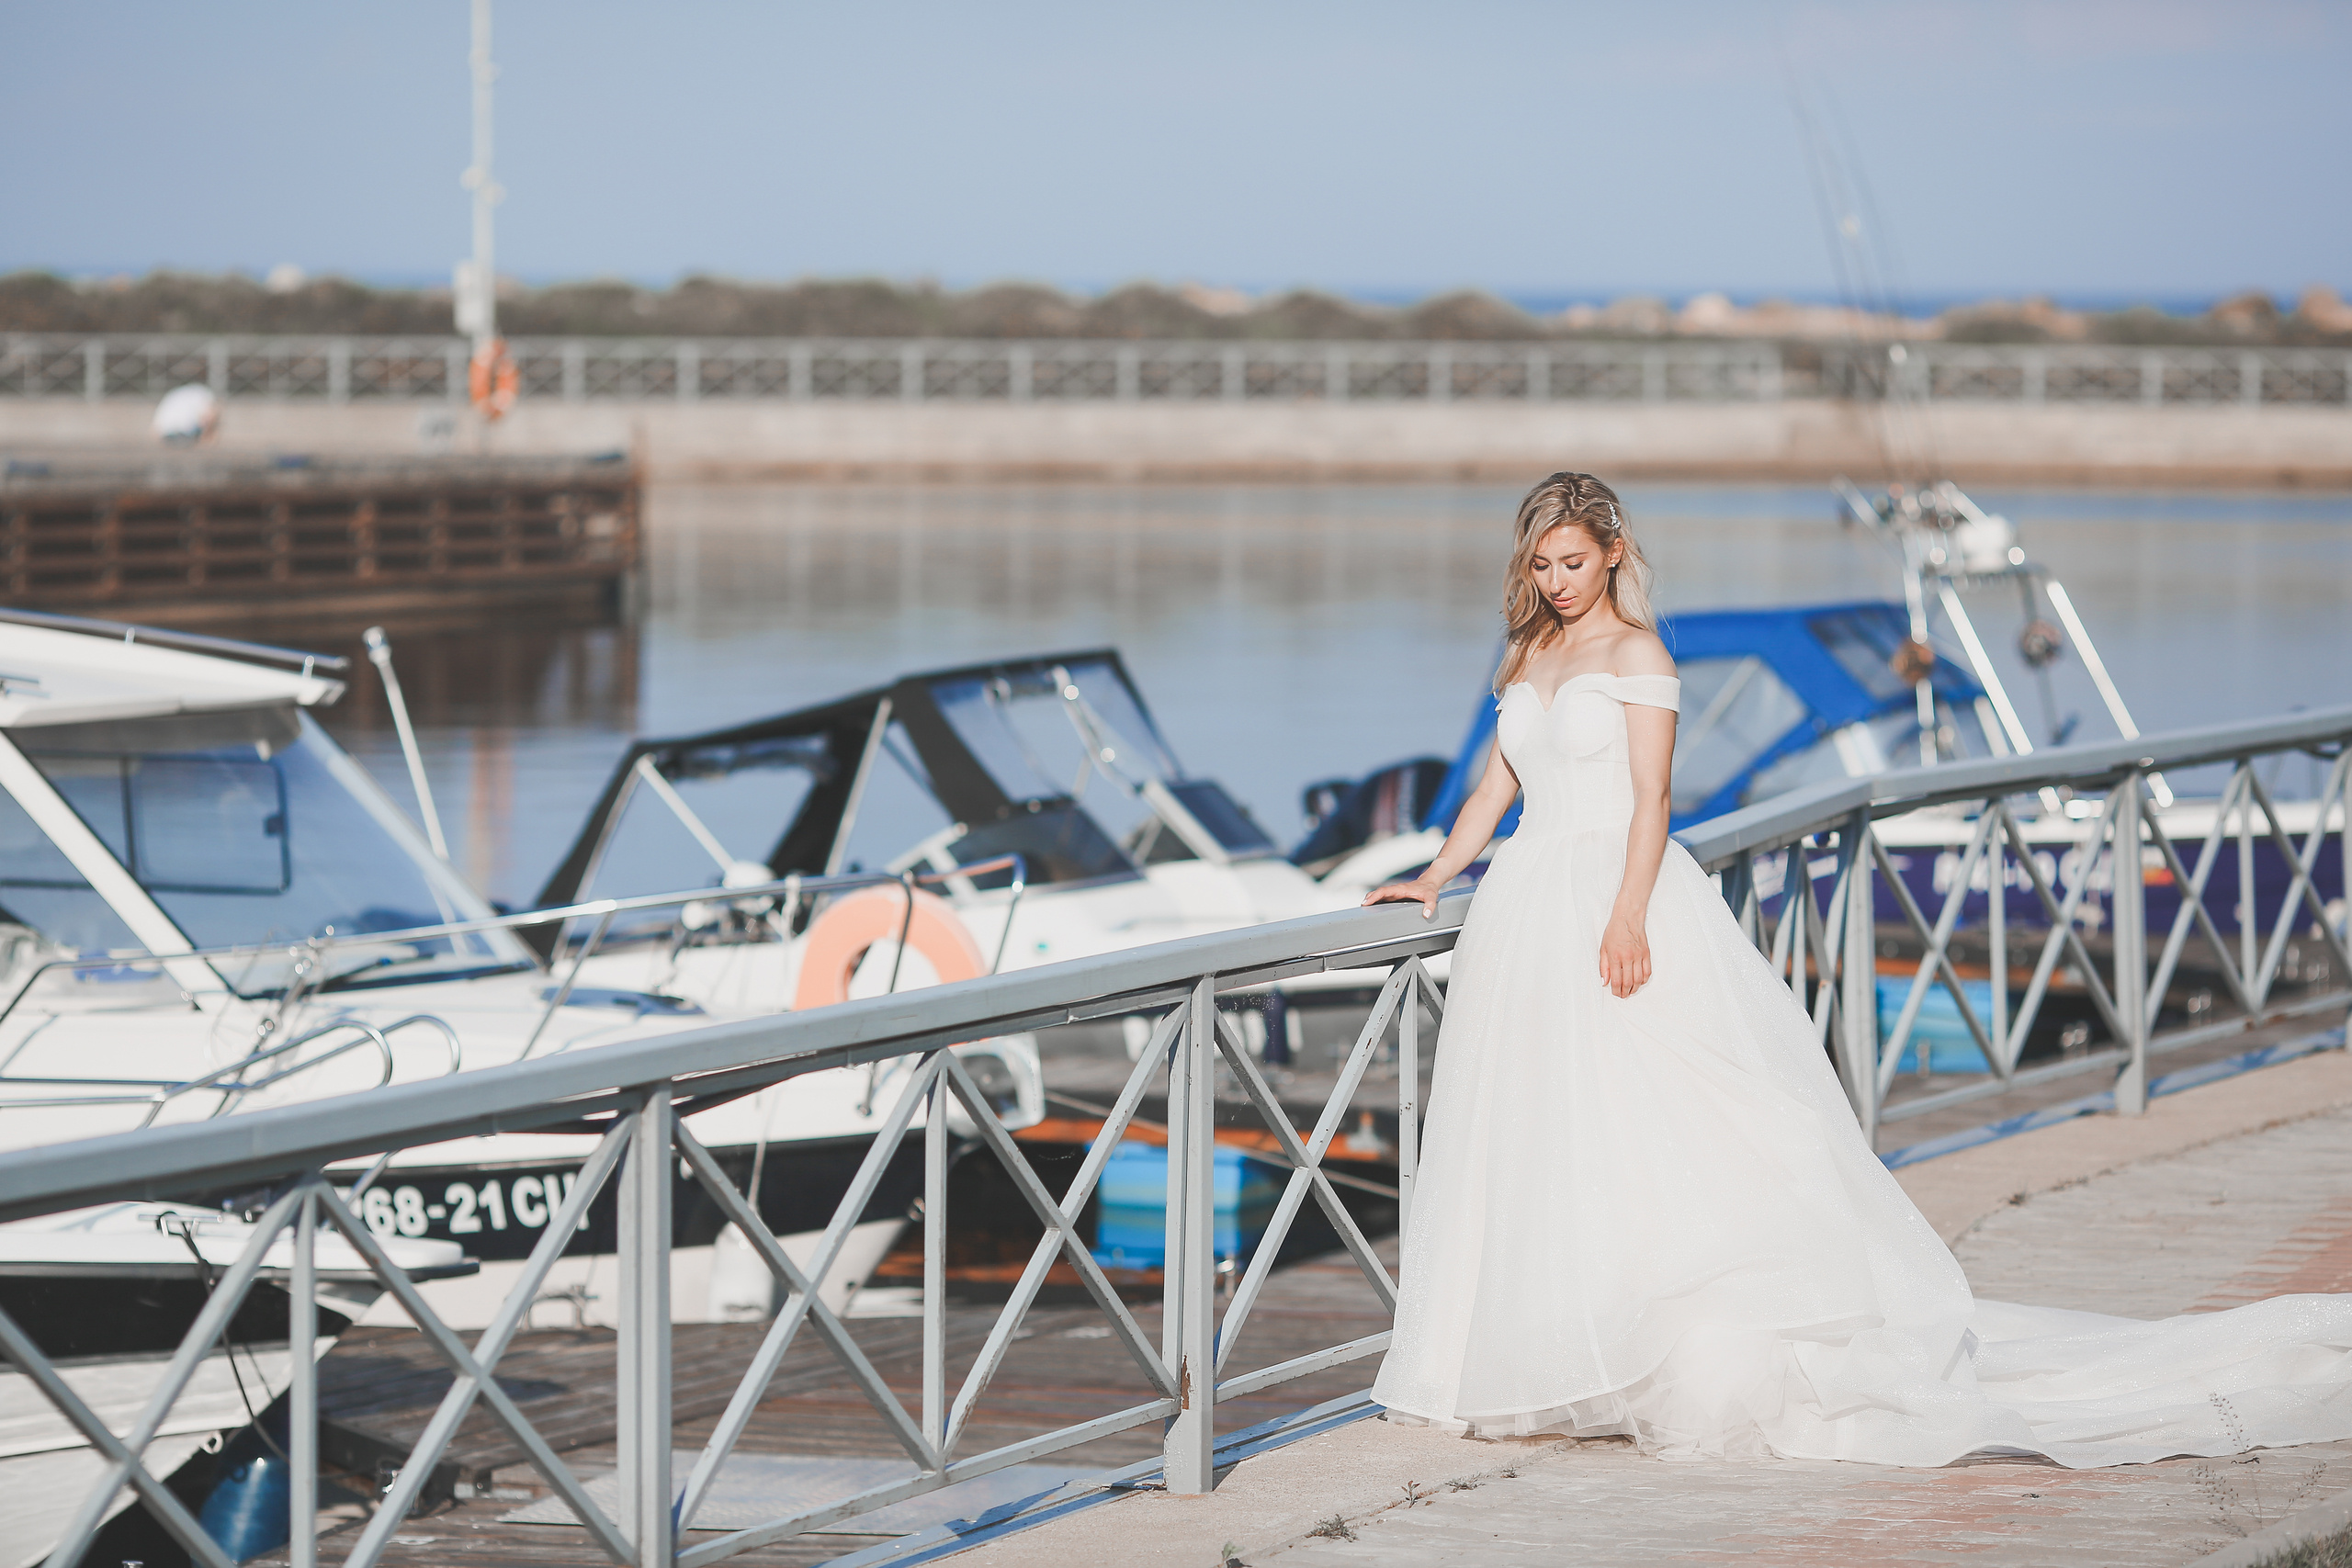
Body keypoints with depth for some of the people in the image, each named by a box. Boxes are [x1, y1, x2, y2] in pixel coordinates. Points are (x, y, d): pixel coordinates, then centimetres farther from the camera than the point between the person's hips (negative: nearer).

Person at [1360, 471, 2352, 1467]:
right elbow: (1494, 790, 22)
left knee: (1662, 1123, -11)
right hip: (1530, 912, 7)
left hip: (1620, 890, -7)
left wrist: (1627, 913, -21)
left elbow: (1650, 798, -10)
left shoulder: (1635, 655, -3)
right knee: (1538, 1142, 3)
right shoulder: (1528, 658, 17)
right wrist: (1431, 881, 11)